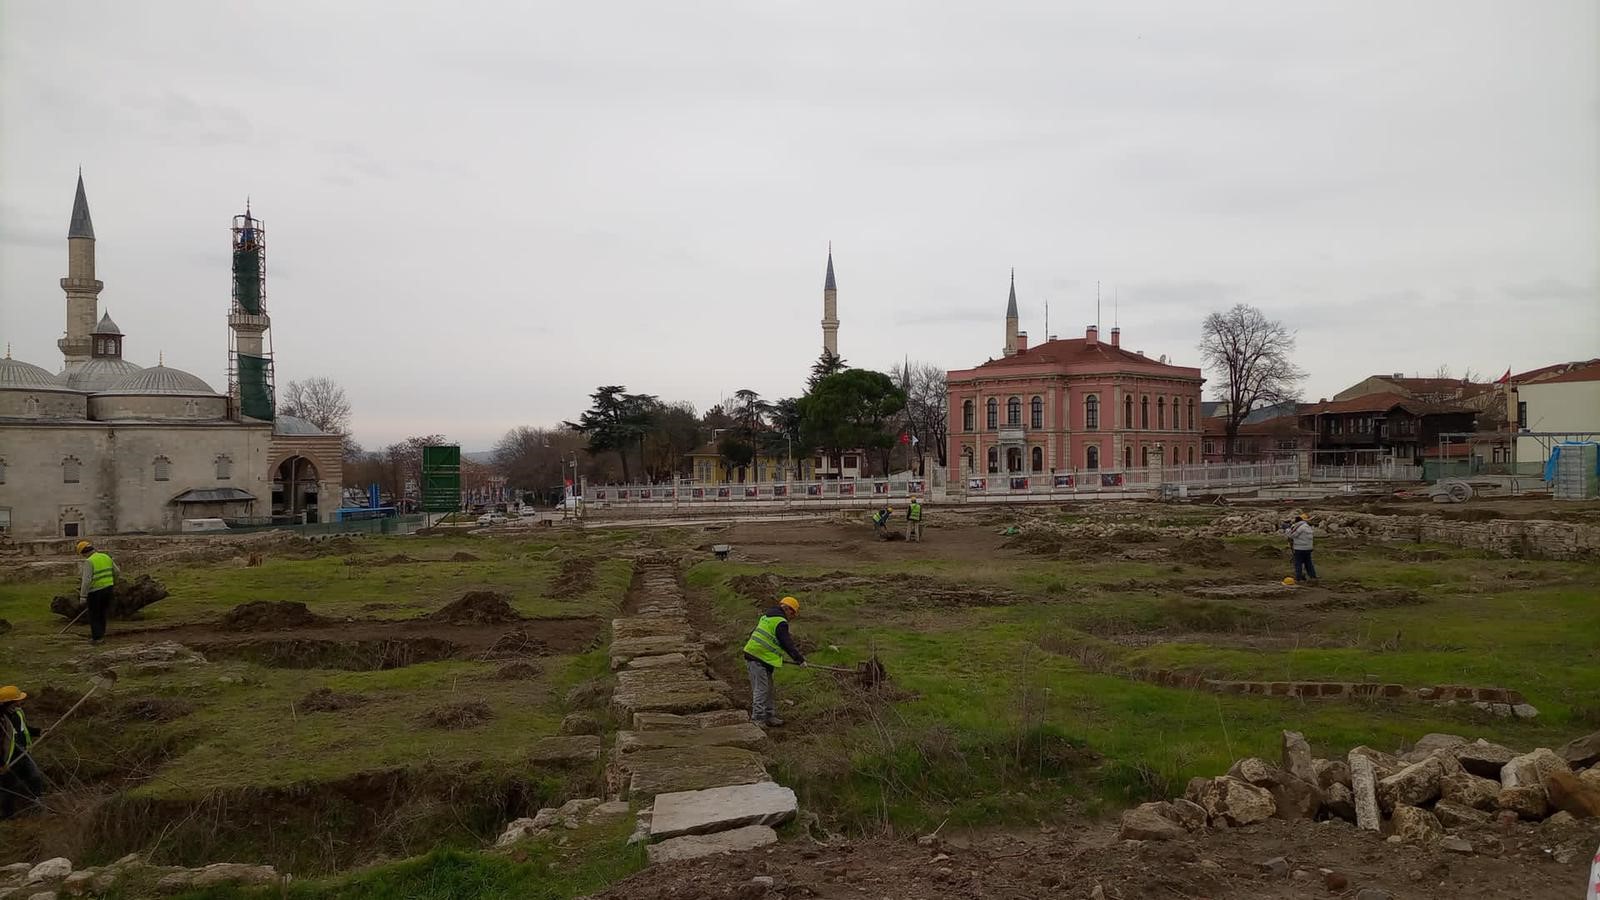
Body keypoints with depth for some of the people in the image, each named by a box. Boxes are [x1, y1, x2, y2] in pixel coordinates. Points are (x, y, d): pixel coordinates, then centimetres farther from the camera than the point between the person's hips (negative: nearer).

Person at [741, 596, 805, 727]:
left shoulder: (767, 617, 18)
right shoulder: (781, 622, -12)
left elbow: (753, 634, 28)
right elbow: (787, 644, -13)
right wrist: (800, 659, -3)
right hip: (759, 659, -10)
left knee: (769, 690, 15)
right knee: (761, 689, -7)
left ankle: (770, 716, 21)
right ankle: (757, 719, -7)